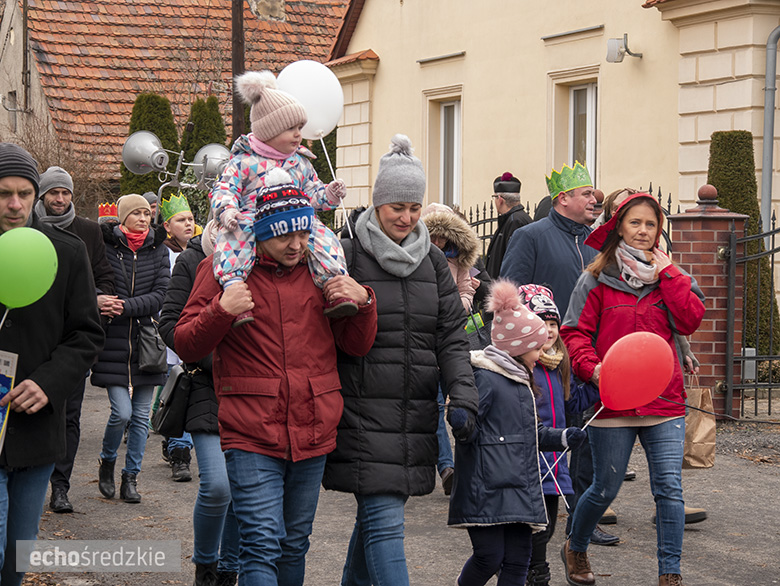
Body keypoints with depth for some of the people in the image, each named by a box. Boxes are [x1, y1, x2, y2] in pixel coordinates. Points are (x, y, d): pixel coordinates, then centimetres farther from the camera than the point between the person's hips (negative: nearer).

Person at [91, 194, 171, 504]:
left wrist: (127, 306, -15)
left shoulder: (158, 251, 7)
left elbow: (161, 295, -3)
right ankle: (107, 462, 16)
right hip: (114, 342, -3)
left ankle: (131, 477, 17)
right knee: (122, 411, -10)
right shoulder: (106, 247, -1)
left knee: (141, 415, 6)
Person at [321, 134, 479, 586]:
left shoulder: (434, 262, 12)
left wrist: (462, 397, -6)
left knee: (378, 512, 15)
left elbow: (452, 338, 8)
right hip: (363, 415, -5)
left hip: (416, 414, 5)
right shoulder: (347, 257, -3)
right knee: (385, 523, -11)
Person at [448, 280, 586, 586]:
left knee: (518, 559, 4)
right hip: (486, 490, -9)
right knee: (489, 557, -7)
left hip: (519, 490, 9)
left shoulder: (522, 381, 19)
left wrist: (562, 437, 20)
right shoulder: (484, 378, -11)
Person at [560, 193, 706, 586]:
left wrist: (667, 273, -7)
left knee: (669, 487, -6)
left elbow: (691, 321, -5)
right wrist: (592, 367, -16)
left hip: (664, 402, 2)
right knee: (605, 489, 7)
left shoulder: (671, 276, 9)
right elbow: (575, 331, 0)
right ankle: (575, 549, 34)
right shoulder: (598, 279, 1)